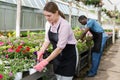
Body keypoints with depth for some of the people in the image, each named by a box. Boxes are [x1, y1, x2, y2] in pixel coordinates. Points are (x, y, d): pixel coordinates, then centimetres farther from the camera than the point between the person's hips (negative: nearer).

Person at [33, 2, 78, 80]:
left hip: (69, 56, -6)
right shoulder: (48, 24, -5)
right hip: (57, 55, 6)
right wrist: (41, 52, -15)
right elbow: (47, 40, 3)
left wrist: (45, 61, -28)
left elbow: (60, 47, -27)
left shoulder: (64, 25, -26)